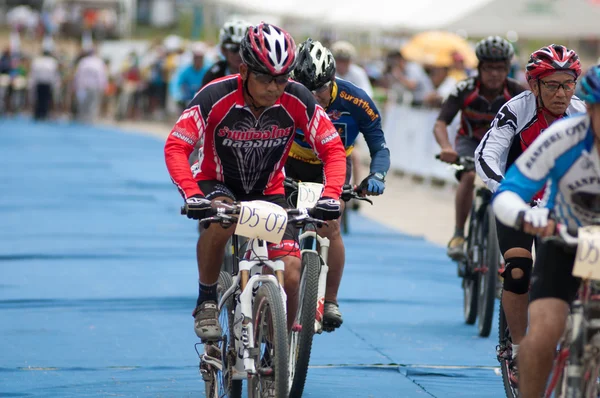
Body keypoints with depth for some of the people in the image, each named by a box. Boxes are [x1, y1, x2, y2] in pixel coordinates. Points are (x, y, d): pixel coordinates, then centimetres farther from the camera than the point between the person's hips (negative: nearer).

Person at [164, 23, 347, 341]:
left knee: (291, 274, -15)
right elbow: (175, 147, -28)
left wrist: (330, 196, -33)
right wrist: (193, 195, -43)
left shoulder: (297, 100, -21)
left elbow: (332, 148, -16)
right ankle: (206, 303, -16)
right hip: (217, 185, -2)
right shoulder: (216, 97, -26)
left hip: (268, 192, 2)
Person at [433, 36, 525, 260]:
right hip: (470, 141, -1)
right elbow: (440, 124, -29)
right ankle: (458, 235, -19)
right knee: (469, 176, -31)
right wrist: (446, 148, -51)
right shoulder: (464, 90, -24)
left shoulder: (516, 93, -22)